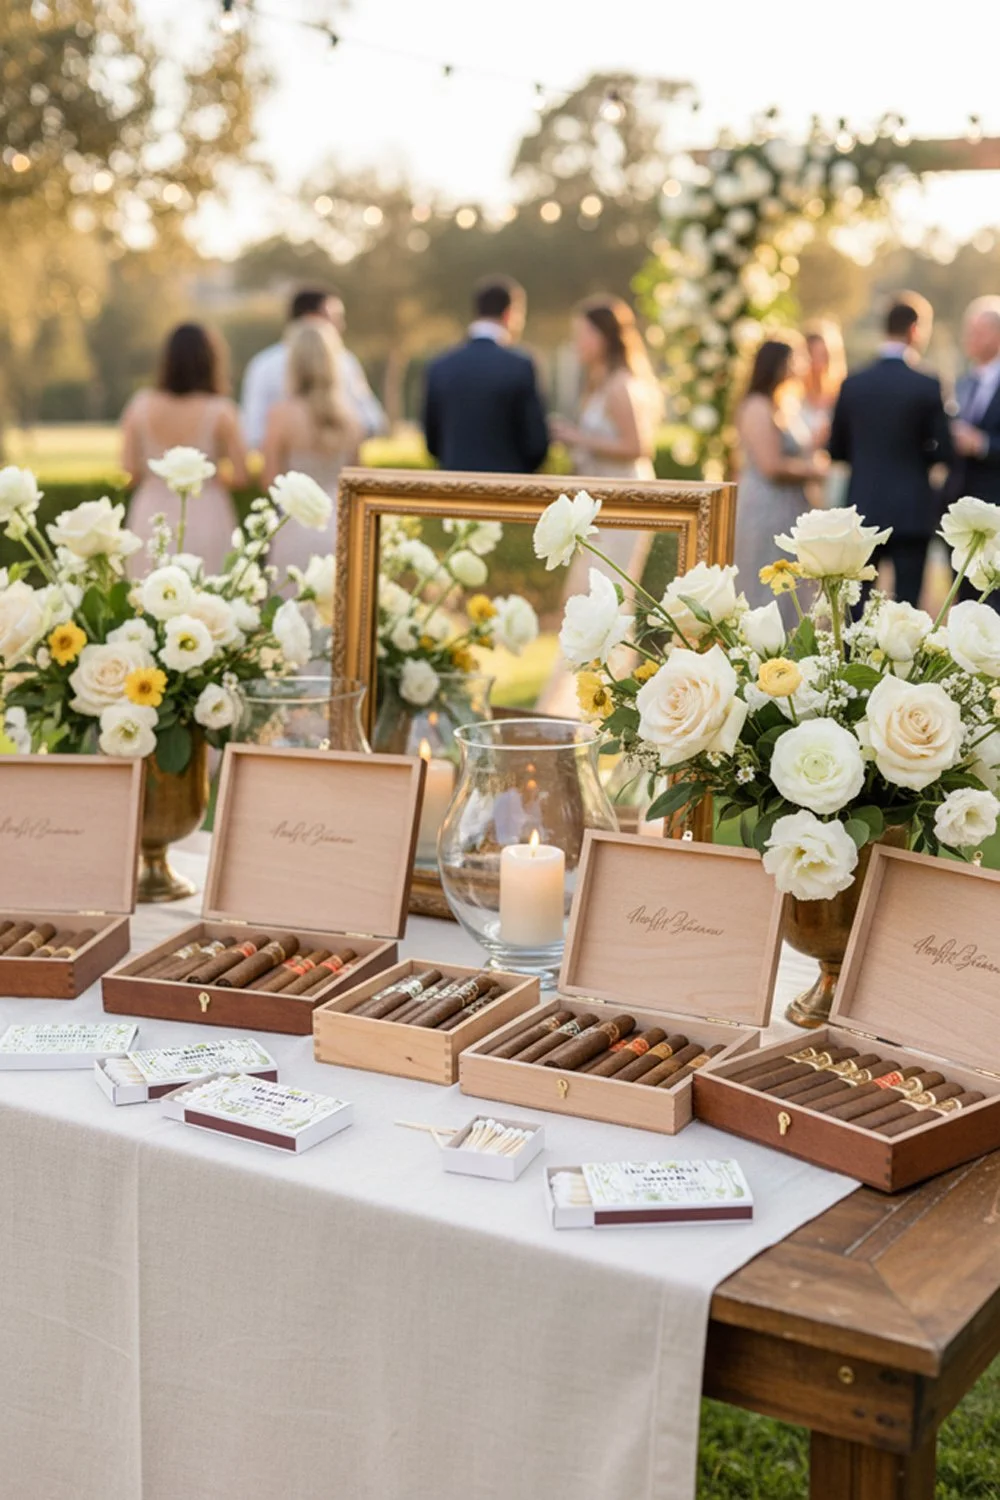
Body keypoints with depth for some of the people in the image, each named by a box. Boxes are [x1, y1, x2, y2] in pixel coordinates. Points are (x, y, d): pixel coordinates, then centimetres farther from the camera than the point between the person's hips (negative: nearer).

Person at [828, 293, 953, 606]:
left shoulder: (853, 385, 1)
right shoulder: (927, 387, -10)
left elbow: (837, 451, 8)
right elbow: (942, 453, -6)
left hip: (862, 508, 3)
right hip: (910, 512, -3)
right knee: (907, 602, 2)